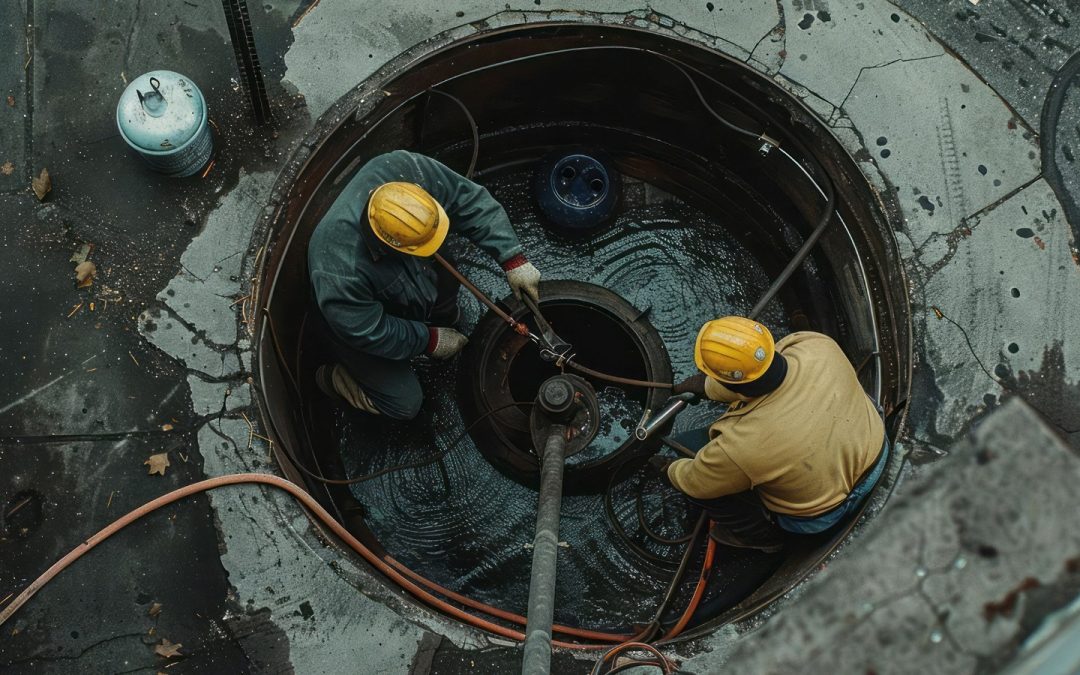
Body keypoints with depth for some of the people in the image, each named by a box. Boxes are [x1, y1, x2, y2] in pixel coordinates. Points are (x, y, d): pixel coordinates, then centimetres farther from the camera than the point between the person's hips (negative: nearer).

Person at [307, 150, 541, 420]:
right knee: (405, 404, 0)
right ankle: (334, 378, 21)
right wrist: (429, 340, -16)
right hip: (364, 317, -5)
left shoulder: (402, 168, -36)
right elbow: (368, 332, -28)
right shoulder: (341, 274, -46)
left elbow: (469, 199, -23)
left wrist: (513, 259, -26)